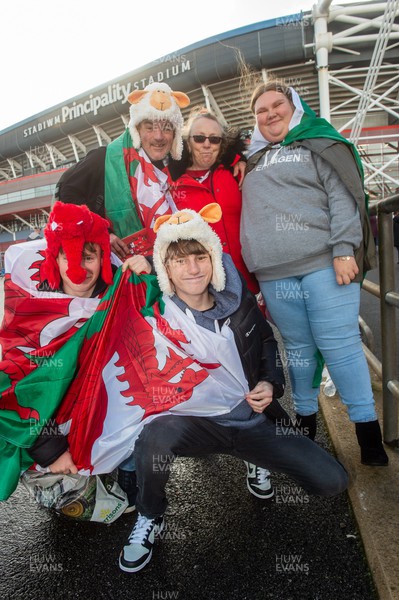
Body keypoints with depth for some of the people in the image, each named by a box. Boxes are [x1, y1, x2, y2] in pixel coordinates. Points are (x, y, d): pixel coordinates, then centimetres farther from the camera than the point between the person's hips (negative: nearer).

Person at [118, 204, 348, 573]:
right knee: (155, 437, -38)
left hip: (254, 419, 4)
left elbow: (267, 341, 12)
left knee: (332, 481, -6)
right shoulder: (156, 312, -15)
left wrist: (271, 383, -3)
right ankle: (149, 519, -2)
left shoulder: (238, 298, -4)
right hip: (197, 424, -3)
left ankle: (254, 458, 25)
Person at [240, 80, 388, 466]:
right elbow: (249, 215, 26)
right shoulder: (254, 159, 24)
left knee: (339, 345, -5)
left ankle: (367, 428, 8)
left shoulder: (319, 142, 10)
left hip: (324, 263, -4)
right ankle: (305, 419, 23)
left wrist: (343, 249, -15)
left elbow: (344, 197, -3)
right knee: (298, 348, 9)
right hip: (273, 274, 4)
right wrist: (251, 267, 15)